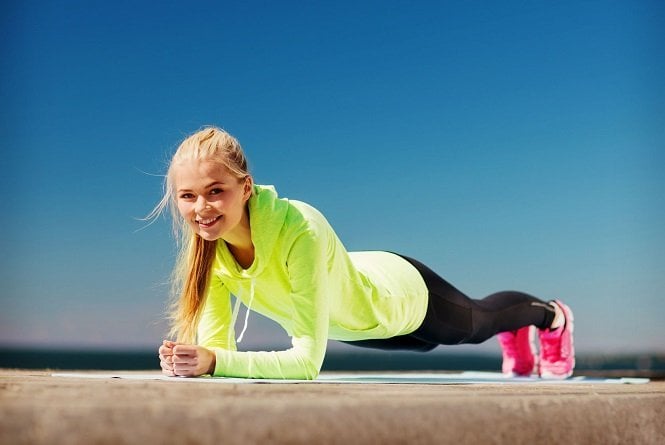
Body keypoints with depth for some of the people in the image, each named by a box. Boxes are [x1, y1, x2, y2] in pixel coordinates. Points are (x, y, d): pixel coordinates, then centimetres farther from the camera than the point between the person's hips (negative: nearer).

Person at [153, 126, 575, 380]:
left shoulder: (301, 230, -47)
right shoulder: (207, 243, -29)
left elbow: (307, 360, -47)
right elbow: (215, 343, -24)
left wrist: (213, 361, -56)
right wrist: (191, 361, -45)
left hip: (401, 291, -6)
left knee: (475, 323, 28)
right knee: (427, 343, 37)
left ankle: (552, 316, 65)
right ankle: (515, 339, 72)